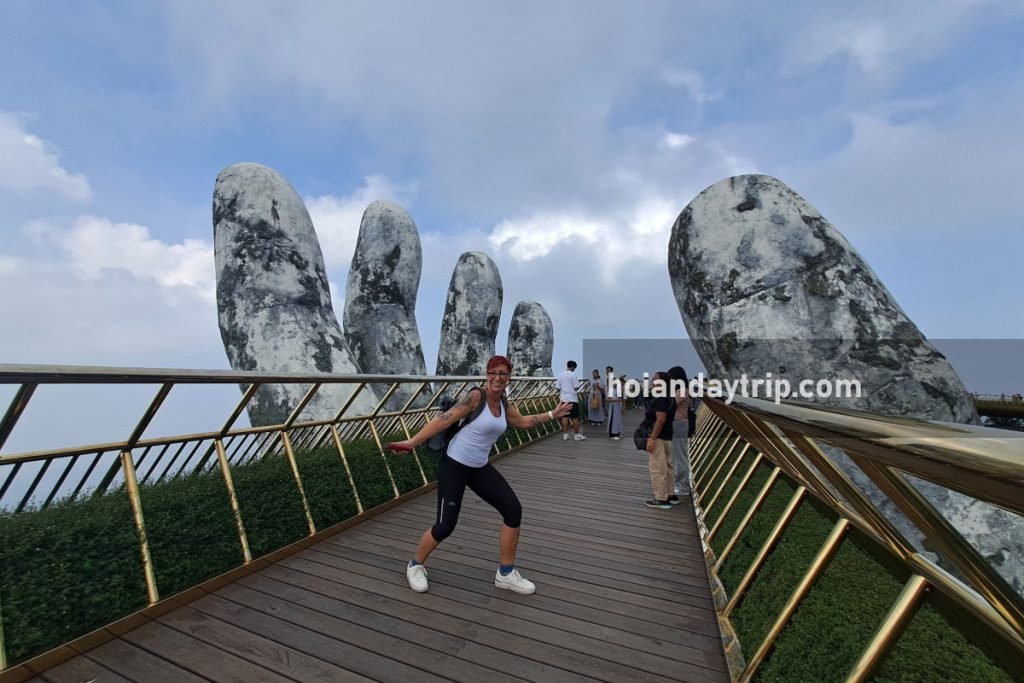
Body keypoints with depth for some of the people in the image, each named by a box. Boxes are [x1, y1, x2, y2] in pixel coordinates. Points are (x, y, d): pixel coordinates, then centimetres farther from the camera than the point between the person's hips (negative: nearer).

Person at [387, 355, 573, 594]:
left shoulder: (504, 405, 5)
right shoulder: (476, 396, -18)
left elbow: (523, 421, 23)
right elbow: (444, 420, -19)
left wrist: (552, 414, 24)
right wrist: (412, 442, -20)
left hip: (480, 468, 7)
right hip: (454, 466, -7)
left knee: (514, 511, -1)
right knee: (445, 526, -5)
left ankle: (506, 574, 19)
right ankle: (415, 566, 29)